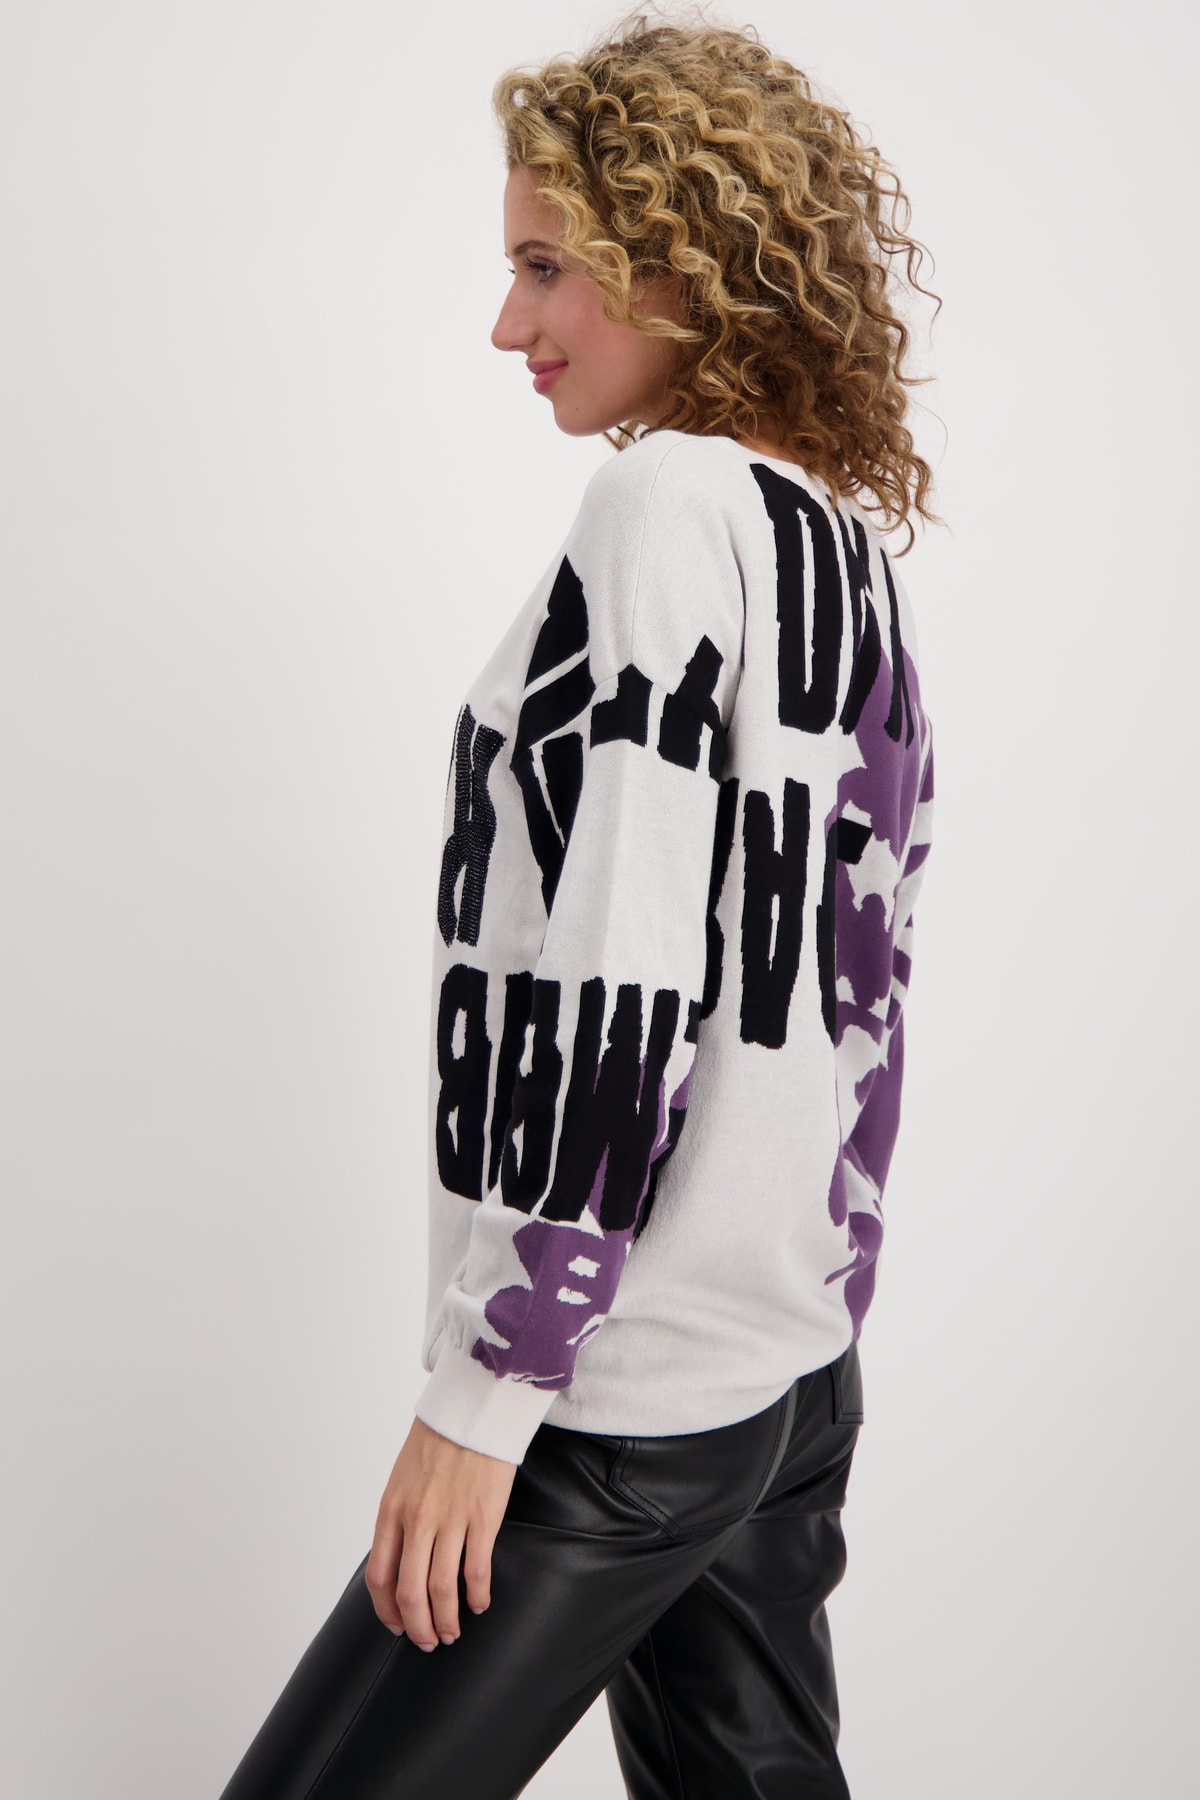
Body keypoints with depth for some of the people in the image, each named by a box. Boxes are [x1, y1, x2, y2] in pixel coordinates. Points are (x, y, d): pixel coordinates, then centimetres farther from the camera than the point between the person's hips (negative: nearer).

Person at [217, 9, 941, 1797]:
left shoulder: (670, 501, -14)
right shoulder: (851, 547, 10)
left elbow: (618, 974, -21)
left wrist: (483, 1392, -18)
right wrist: (822, 1301, 19)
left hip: (621, 1403, -9)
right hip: (798, 1373, 9)